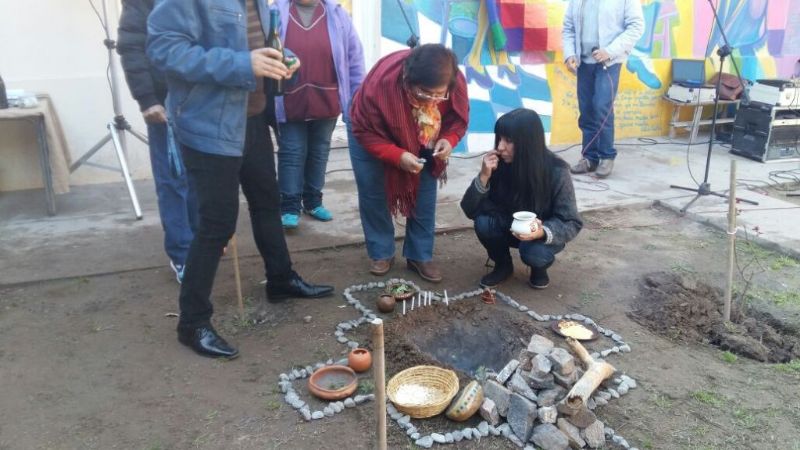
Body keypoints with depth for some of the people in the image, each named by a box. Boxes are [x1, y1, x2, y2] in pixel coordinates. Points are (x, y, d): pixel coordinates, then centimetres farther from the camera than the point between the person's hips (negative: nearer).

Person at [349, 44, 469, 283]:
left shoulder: (456, 83, -30)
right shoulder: (379, 83, -40)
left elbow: (459, 119, -11)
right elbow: (365, 132, -29)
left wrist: (448, 140, -33)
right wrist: (397, 156, -42)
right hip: (374, 138, -2)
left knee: (425, 197, 0)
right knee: (373, 195, -1)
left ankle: (421, 256, 14)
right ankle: (381, 254, 16)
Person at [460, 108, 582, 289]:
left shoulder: (556, 172, -26)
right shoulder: (499, 165, -20)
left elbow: (572, 223, -22)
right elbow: (470, 210, -19)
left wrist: (543, 232, -41)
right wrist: (483, 177, -34)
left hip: (542, 234, -2)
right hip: (510, 229, 3)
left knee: (533, 253, -34)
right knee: (483, 222, -27)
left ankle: (539, 266, 5)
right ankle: (503, 265, 2)